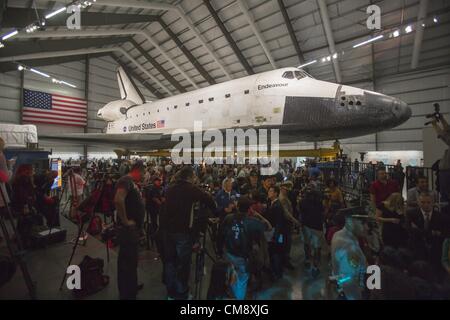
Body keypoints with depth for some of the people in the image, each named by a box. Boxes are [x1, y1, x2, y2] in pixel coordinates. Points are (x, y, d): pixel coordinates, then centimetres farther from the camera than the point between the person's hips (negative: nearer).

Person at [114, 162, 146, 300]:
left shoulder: (132, 182, 13)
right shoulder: (126, 180, -18)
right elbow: (118, 200, -35)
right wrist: (125, 221, -26)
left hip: (134, 228, 10)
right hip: (128, 229, -10)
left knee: (131, 260, 22)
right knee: (127, 261, 2)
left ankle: (131, 288, 39)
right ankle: (127, 294, 16)